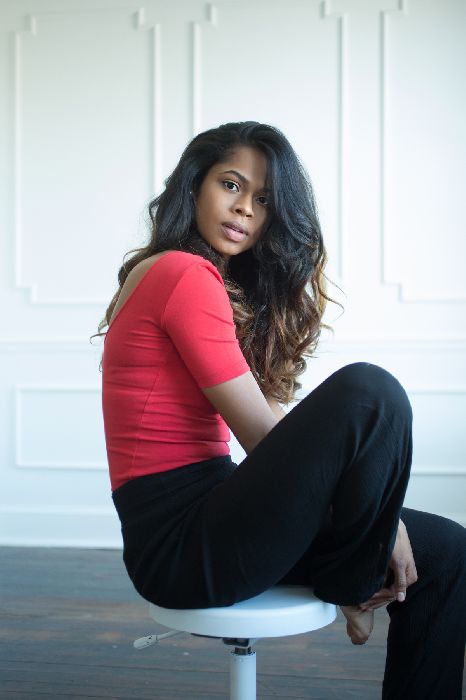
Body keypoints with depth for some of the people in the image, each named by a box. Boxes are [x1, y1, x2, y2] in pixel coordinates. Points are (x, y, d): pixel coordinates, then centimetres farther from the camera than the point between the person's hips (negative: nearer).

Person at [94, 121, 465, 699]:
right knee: (368, 392, -27)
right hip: (178, 542, -10)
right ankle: (352, 584, -4)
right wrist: (374, 515, -6)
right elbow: (260, 433, -15)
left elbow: (267, 420, 13)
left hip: (205, 516, 10)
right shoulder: (185, 273, -12)